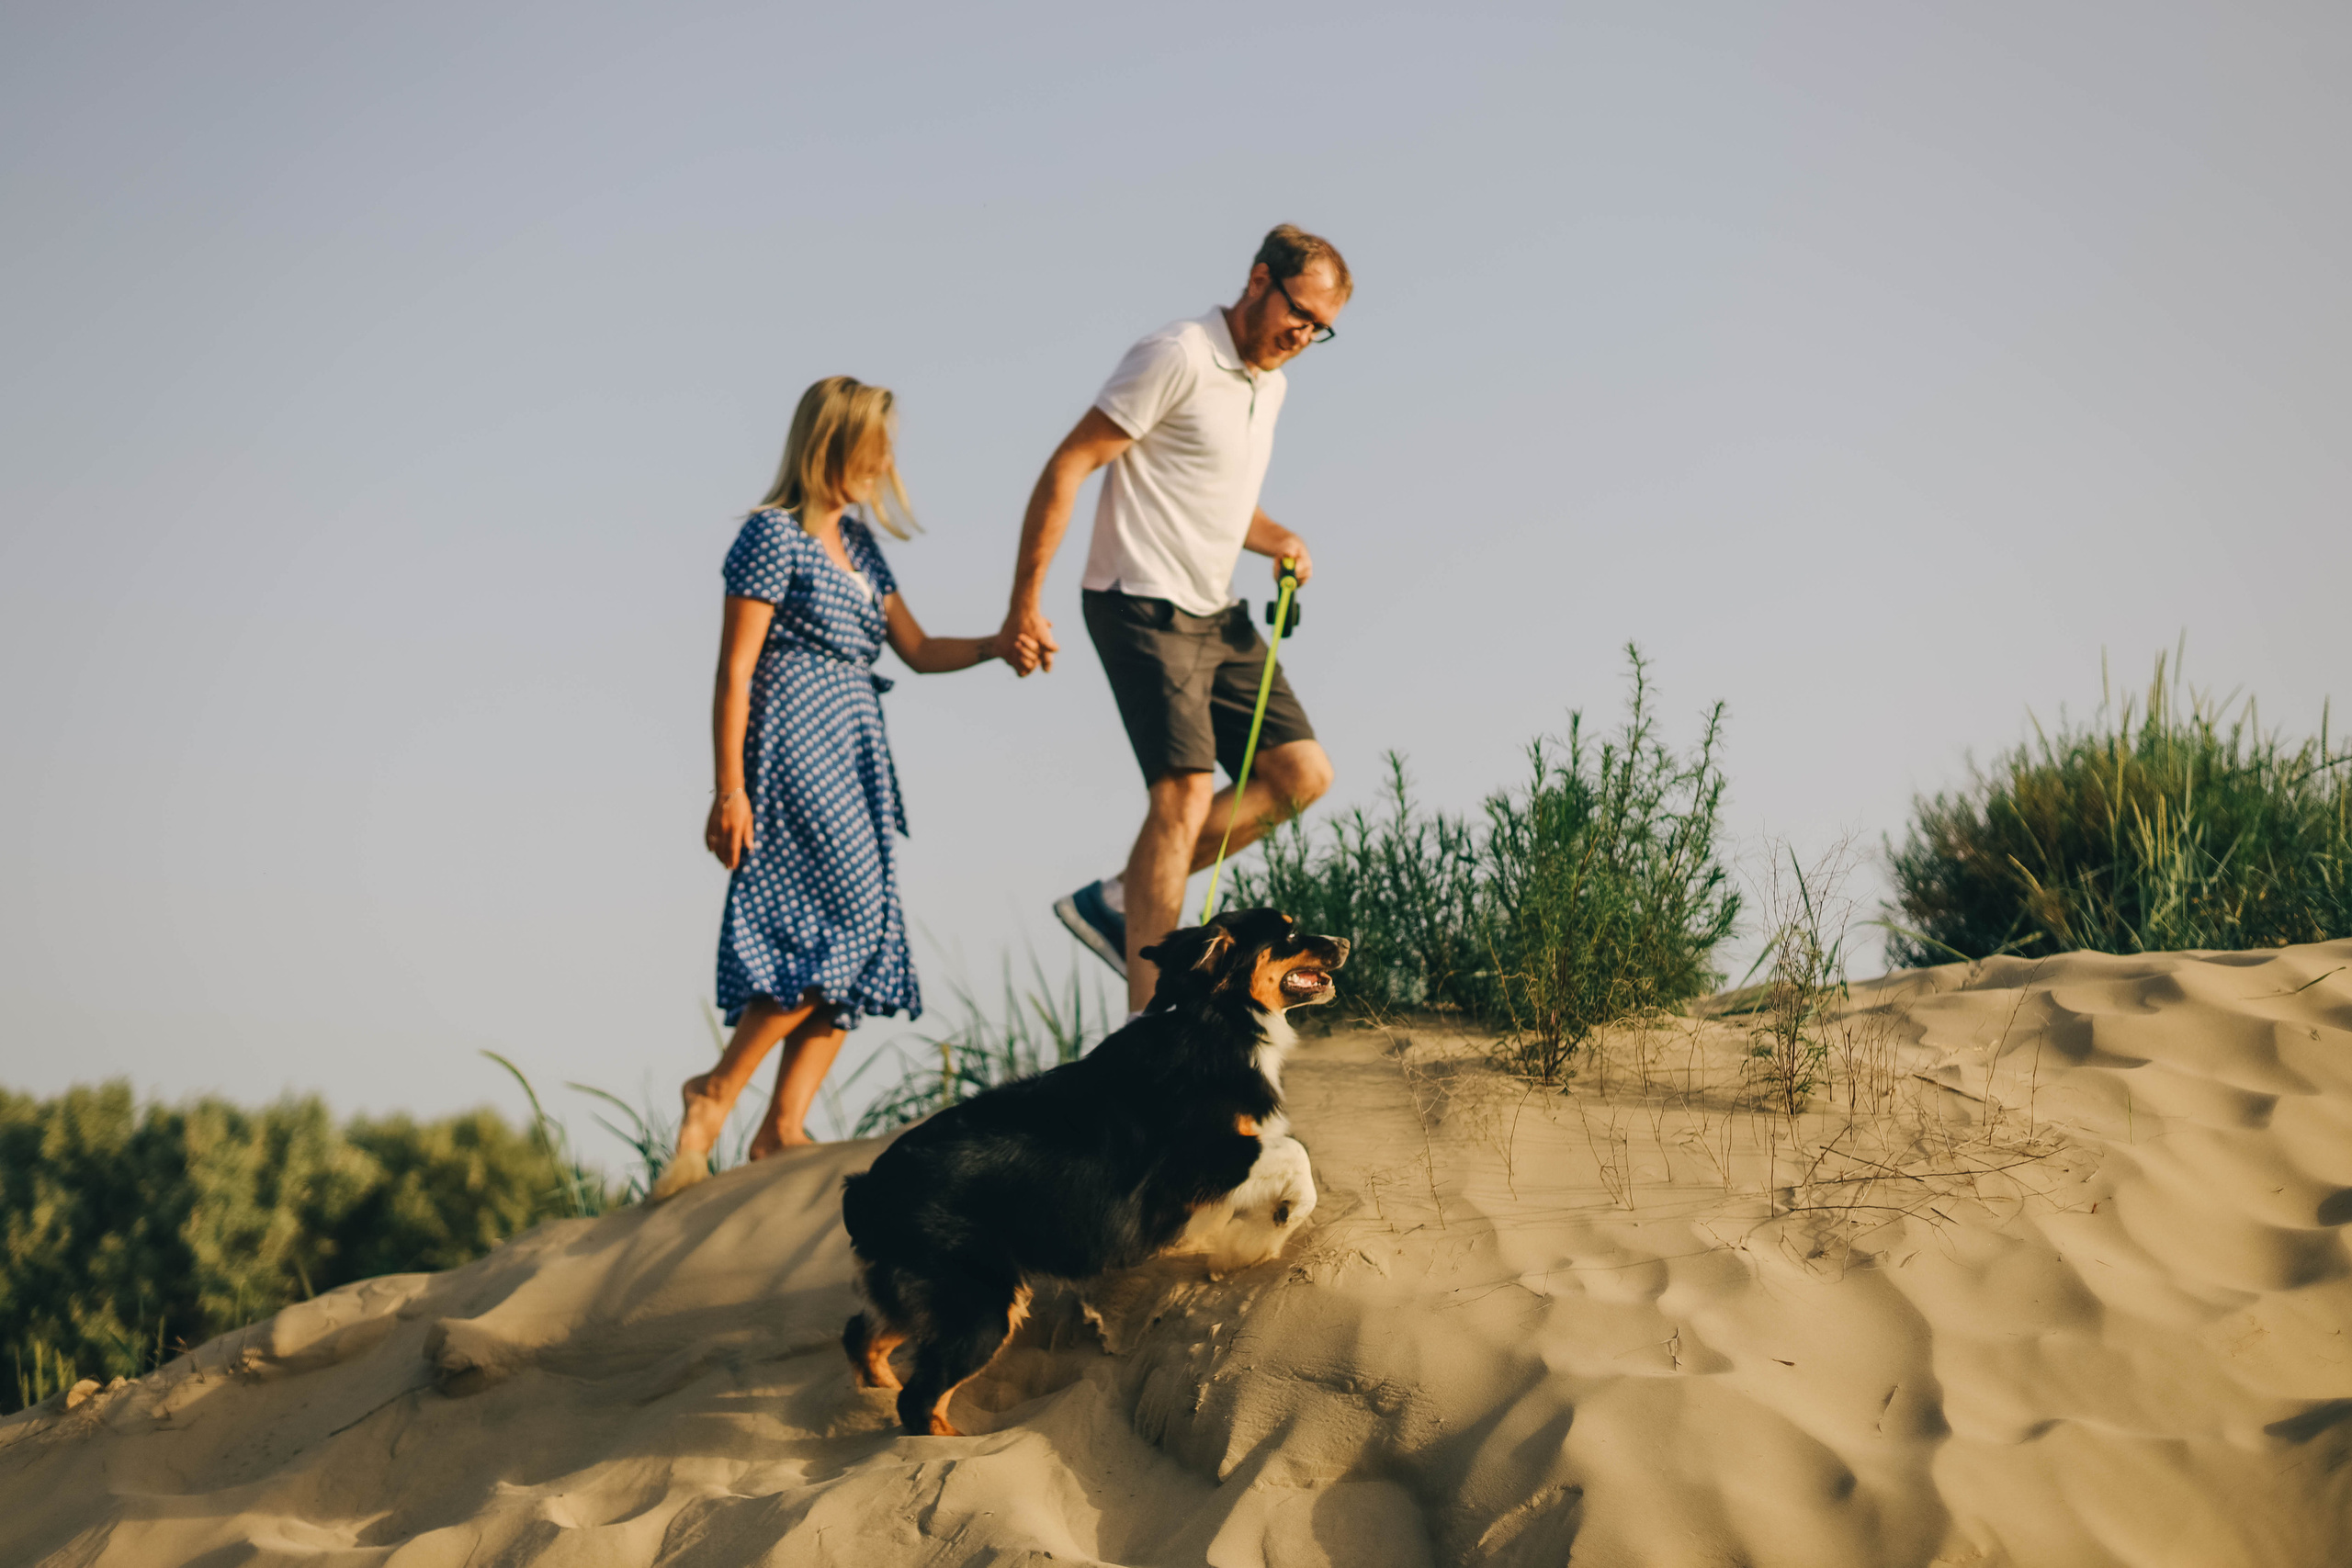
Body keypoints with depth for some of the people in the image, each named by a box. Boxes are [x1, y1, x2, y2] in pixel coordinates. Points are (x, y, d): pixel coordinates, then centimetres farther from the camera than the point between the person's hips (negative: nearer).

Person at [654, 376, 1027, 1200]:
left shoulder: (855, 543, 18)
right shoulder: (774, 535, -7)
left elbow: (919, 650, 21)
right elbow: (735, 669, -11)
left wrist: (998, 645, 3)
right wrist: (729, 789, -16)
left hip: (850, 759, 9)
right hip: (790, 751, -9)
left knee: (854, 945, 2)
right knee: (837, 923, -15)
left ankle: (782, 1127, 2)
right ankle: (714, 1096, -8)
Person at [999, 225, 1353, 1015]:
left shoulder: (1269, 383, 14)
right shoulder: (1179, 357, -14)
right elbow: (1068, 467, -16)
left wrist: (1277, 538, 6)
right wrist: (1025, 604, -18)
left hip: (1214, 614, 9)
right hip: (1143, 604, -9)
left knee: (1300, 772, 3)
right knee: (1184, 793, -18)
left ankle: (1115, 901, 7)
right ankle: (1148, 1021, -15)